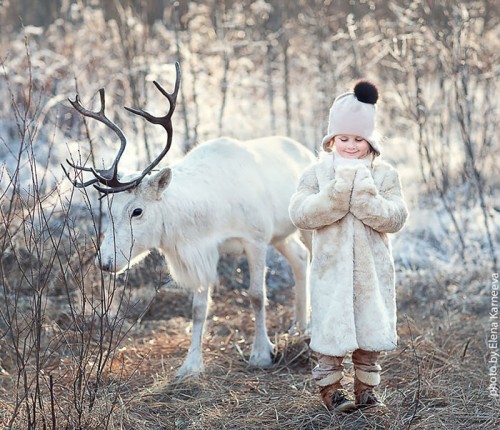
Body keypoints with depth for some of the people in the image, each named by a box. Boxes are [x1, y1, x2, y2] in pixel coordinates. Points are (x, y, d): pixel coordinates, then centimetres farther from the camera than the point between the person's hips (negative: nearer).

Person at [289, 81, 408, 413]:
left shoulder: (385, 175, 1)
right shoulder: (317, 173, 0)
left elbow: (396, 218, -10)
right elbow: (300, 214, -13)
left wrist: (364, 193, -22)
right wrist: (340, 188, -22)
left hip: (373, 269, 1)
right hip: (332, 268, -1)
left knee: (371, 328, 8)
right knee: (332, 330, 1)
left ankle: (366, 386, 22)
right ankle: (330, 386, 15)